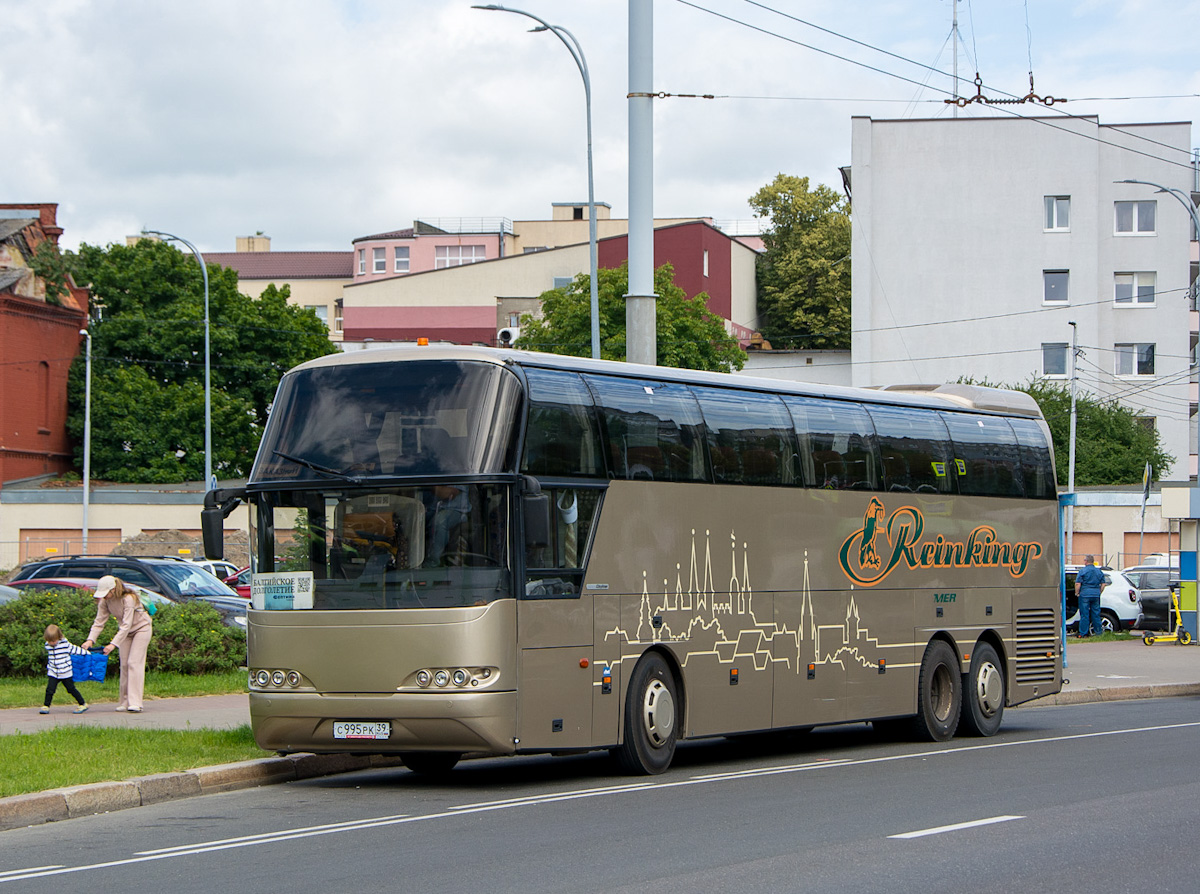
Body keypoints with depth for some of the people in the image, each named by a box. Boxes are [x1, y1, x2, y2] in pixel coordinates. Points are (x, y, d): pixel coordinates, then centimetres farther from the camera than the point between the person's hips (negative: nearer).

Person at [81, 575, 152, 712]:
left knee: (134, 662, -16)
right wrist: (90, 640, -27)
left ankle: (135, 703, -22)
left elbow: (127, 625, -36)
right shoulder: (105, 601, -13)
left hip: (141, 628, -7)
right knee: (124, 664, 1)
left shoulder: (128, 599, -34)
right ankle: (124, 702, 6)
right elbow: (99, 622, -11)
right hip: (124, 631, 7)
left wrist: (113, 644, -42)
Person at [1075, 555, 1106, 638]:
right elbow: (1103, 584, 10)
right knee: (1096, 614, 11)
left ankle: (1083, 633, -1)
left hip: (1085, 594, -4)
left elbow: (1078, 584, -12)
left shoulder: (1083, 571, -6)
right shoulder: (1099, 572, 9)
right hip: (1096, 595, 4)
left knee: (1084, 614, -2)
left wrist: (1077, 593, 1)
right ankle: (1098, 632, 14)